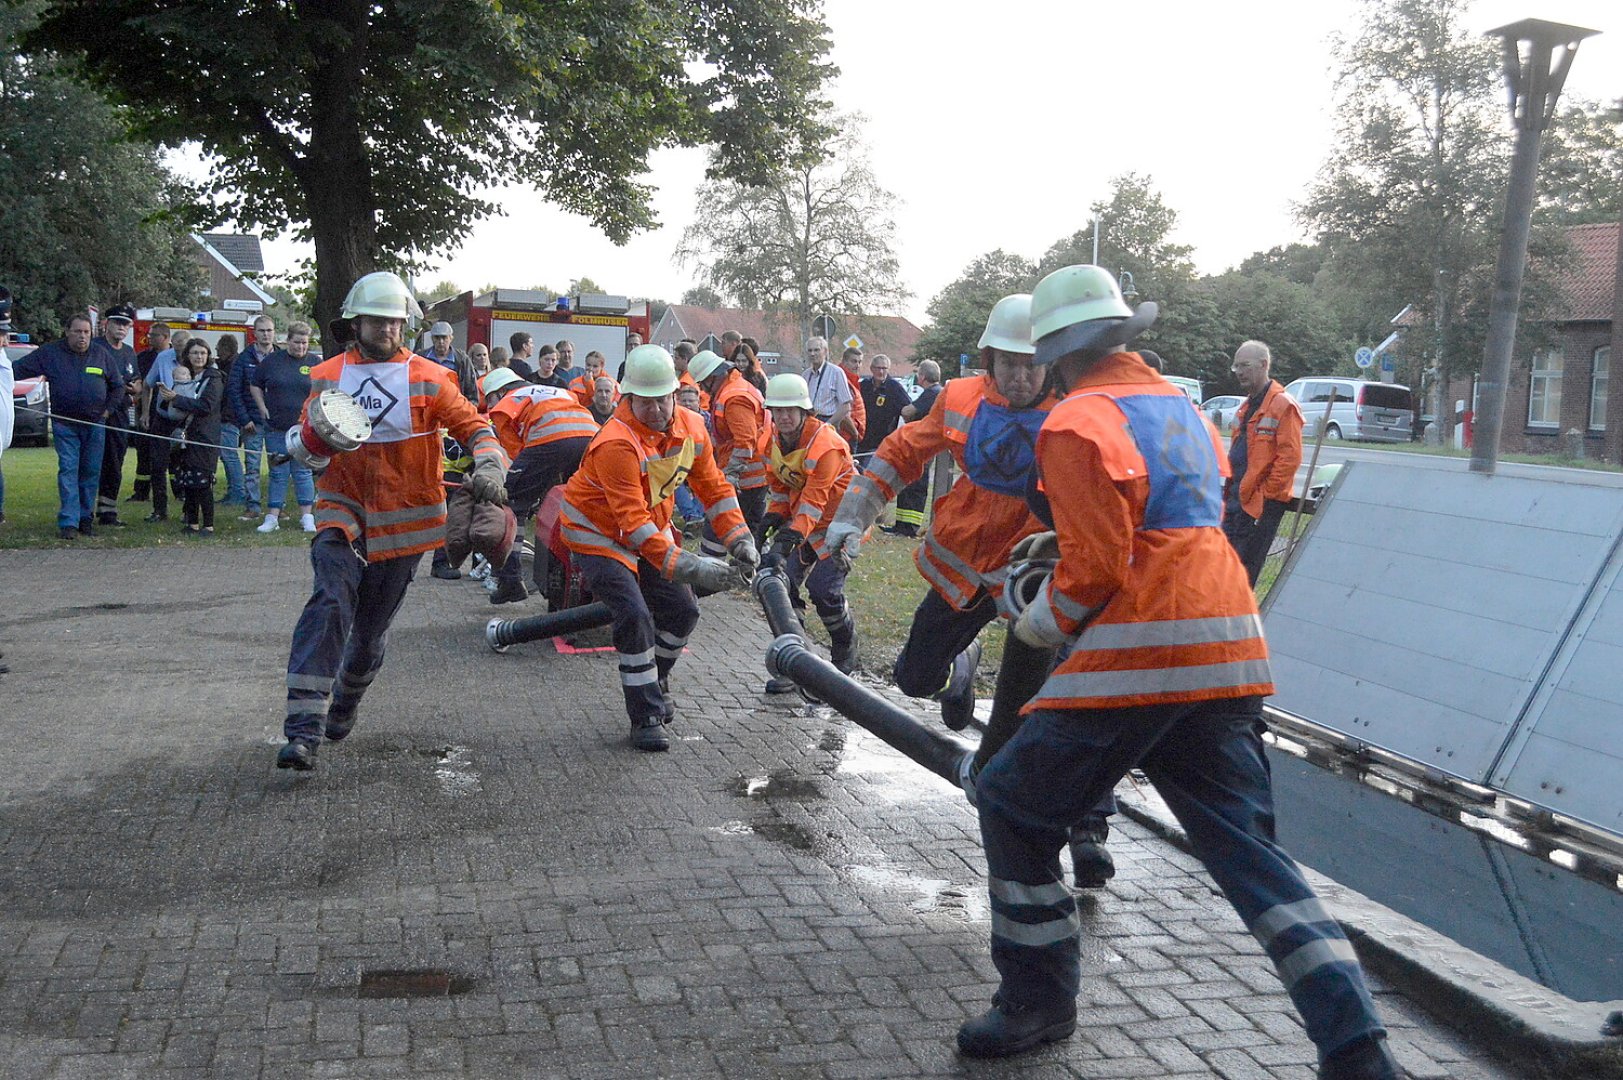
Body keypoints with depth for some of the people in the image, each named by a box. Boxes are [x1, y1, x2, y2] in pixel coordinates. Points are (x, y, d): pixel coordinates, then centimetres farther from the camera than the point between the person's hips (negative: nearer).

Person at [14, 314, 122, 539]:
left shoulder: (101, 355, 8)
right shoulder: (50, 352, 3)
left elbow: (118, 385, 15)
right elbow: (19, 369, 3)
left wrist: (108, 409, 5)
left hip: (95, 424, 2)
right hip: (64, 424, -2)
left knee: (91, 472, 5)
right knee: (68, 471, -8)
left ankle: (86, 518, 16)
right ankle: (68, 522, -9)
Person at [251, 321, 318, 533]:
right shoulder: (272, 360, 5)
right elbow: (255, 386, 16)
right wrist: (262, 407, 4)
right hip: (276, 428, 1)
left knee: (303, 473, 1)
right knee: (278, 473, 5)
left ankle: (307, 517, 7)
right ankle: (272, 518, 8)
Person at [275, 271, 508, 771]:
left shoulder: (428, 379, 0)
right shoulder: (327, 376, 6)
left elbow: (473, 426, -3)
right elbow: (305, 444, 9)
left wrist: (489, 466, -23)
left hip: (403, 522, 0)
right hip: (343, 512, 0)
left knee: (370, 628, 11)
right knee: (330, 604, -22)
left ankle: (344, 705, 40)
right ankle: (303, 729, -25)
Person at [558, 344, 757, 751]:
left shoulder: (691, 428, -10)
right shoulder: (617, 442, -32)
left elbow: (713, 488, 2)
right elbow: (633, 521, -37)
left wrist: (739, 539, -10)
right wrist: (687, 566, -42)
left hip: (652, 530, 7)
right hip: (597, 531, -7)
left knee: (682, 611, 7)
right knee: (635, 616, -21)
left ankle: (653, 682, 34)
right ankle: (645, 717, -8)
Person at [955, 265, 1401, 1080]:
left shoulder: (1078, 422, -7)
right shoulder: (1179, 405, 19)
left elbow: (1097, 567, -13)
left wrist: (1043, 625, 4)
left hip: (1136, 654, -8)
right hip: (1227, 652, 8)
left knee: (1012, 806, 10)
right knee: (1246, 848, 11)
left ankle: (1037, 1002, 18)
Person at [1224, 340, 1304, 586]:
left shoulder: (1283, 405, -11)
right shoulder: (1246, 407, 18)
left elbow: (1290, 457, -17)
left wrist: (1265, 493, -15)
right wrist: (1230, 487, 16)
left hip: (1263, 503, -9)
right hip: (1237, 501, 9)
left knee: (1243, 571, -6)